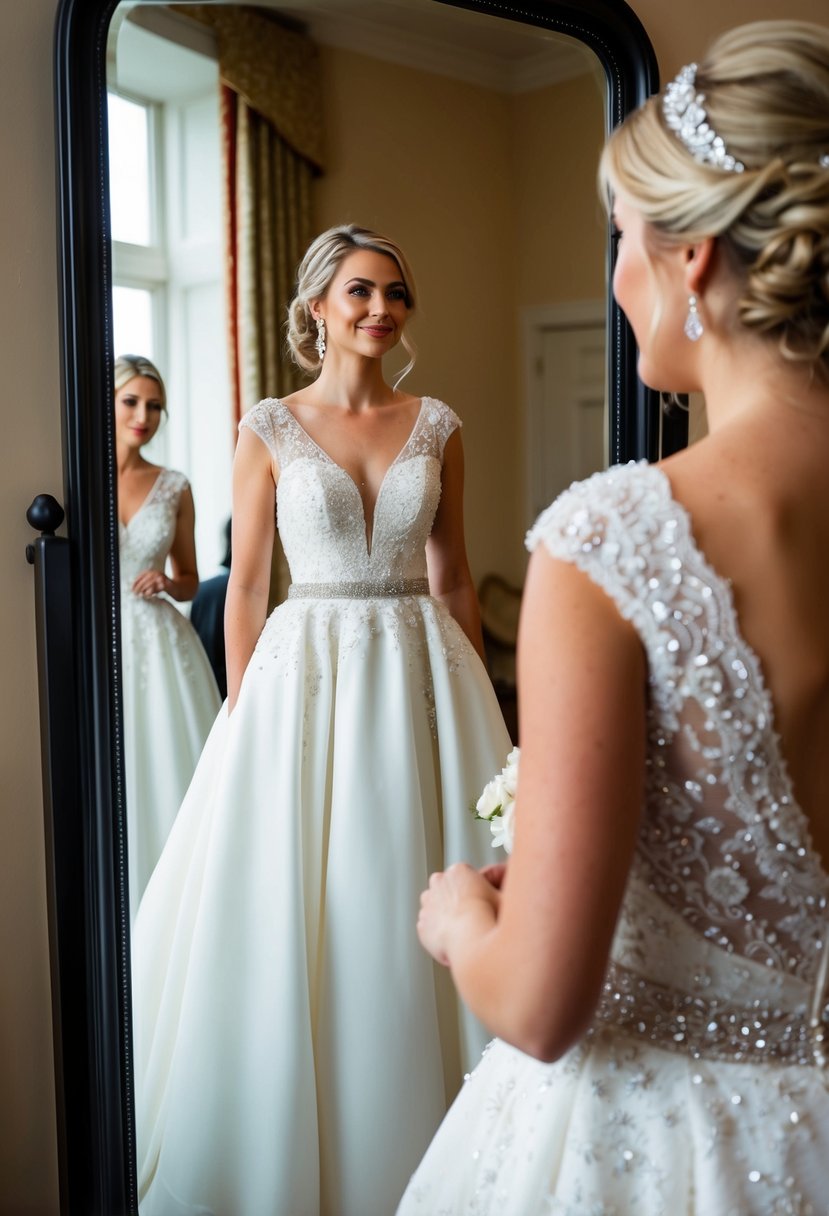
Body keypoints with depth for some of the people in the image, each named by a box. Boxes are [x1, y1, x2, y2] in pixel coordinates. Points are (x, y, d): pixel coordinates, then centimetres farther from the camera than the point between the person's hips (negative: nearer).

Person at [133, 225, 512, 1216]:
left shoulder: (437, 425, 6)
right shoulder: (270, 430, 0)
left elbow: (452, 577, 10)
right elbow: (246, 586, 1)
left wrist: (473, 704, 9)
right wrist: (241, 718, -1)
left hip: (422, 671, 2)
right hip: (306, 670, -2)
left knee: (421, 903, 7)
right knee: (296, 912, 4)